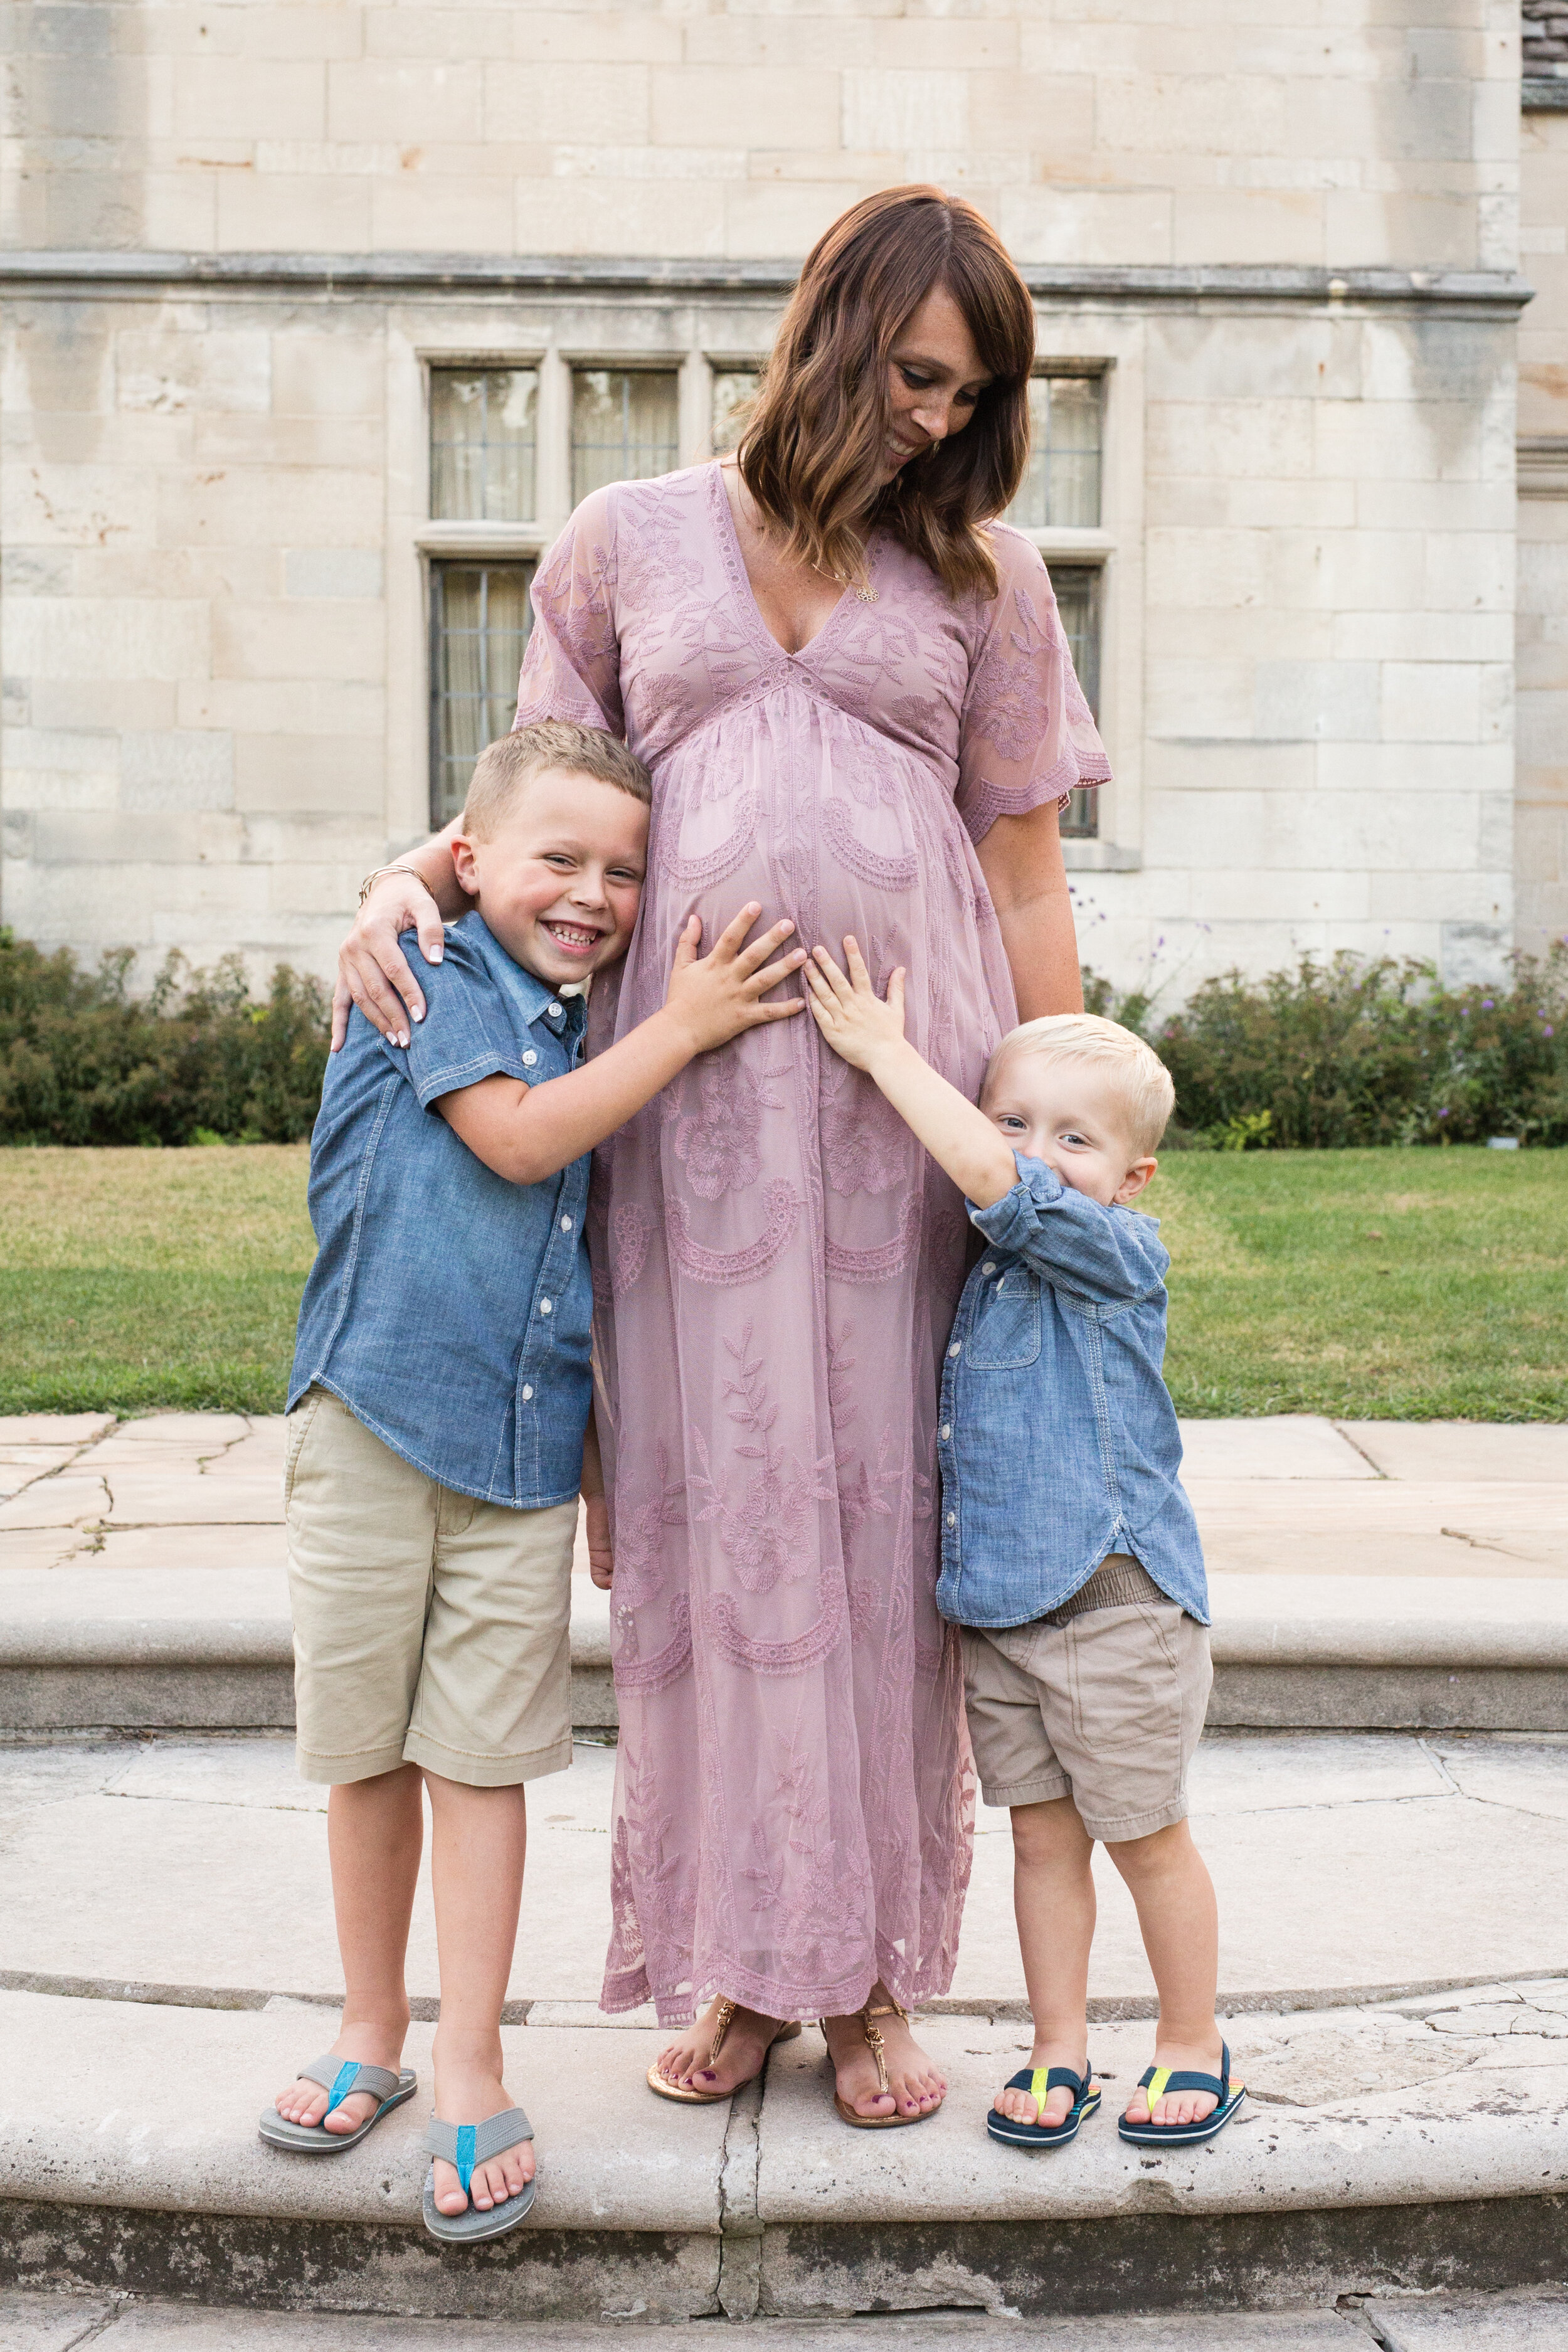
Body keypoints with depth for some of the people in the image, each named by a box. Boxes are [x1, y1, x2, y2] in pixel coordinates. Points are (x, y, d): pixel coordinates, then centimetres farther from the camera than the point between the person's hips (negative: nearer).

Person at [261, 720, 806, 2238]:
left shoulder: (586, 1032, 13)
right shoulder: (429, 973, -3)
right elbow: (514, 1138, -17)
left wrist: (604, 1455, 17)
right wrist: (681, 1028, -13)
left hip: (526, 1445, 4)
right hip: (371, 1423, -3)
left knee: (481, 1758, 5)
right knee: (365, 1749, 10)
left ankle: (471, 2072, 16)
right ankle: (372, 2032, 28)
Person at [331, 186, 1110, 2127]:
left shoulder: (980, 573, 12)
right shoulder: (627, 544, 12)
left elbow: (1029, 883, 10)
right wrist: (410, 882, -6)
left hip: (910, 1092, 0)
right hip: (689, 1092, 0)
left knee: (889, 1506, 2)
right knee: (717, 1503, 2)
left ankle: (874, 1969, 16)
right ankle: (743, 1961, 17)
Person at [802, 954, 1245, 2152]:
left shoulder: (1118, 1249, -13)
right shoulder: (985, 1265, 6)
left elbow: (994, 1183, -26)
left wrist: (885, 1052, -22)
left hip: (1118, 1605, -6)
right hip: (998, 1607, 6)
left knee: (1146, 1837, 9)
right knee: (1043, 1835, 14)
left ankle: (1194, 2045, 28)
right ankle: (1060, 2050, 28)